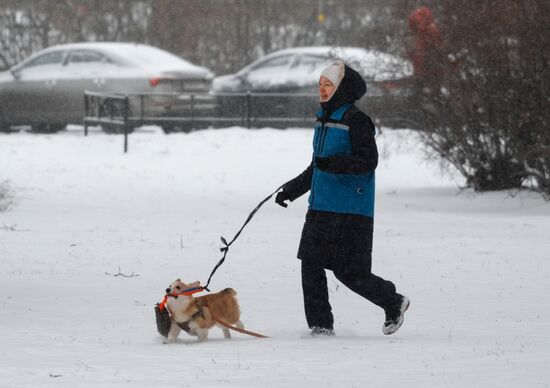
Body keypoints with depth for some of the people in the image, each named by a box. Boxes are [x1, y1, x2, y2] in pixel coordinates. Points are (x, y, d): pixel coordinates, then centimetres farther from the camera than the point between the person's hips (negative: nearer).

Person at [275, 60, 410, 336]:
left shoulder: (355, 121, -11)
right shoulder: (323, 119, 15)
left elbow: (368, 161, -19)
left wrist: (334, 163, -31)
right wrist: (291, 190, 22)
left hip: (350, 210, -8)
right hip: (321, 208, 8)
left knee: (348, 271, -6)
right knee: (311, 263, 0)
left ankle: (393, 303, 17)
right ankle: (320, 325, 6)